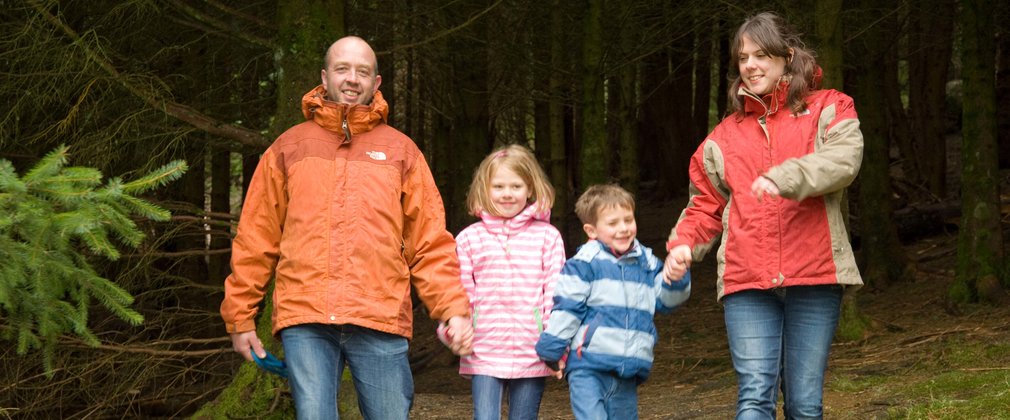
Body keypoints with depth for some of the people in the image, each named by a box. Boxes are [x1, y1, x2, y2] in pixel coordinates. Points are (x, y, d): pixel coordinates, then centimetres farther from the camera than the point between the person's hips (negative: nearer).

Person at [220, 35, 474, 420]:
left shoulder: (400, 150, 14)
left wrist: (454, 310, -3)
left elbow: (430, 243, 9)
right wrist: (240, 315, 10)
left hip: (381, 320, 0)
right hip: (305, 320, 0)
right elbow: (256, 239, 14)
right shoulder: (289, 148, 14)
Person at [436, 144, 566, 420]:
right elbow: (460, 293, 6)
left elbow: (555, 293, 2)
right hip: (484, 353, 0)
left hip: (531, 354, 0)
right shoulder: (469, 239, 5)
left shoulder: (547, 236, 4)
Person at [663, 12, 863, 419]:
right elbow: (707, 203, 24)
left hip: (813, 277, -2)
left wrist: (786, 177, -30)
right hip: (747, 281, 2)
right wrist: (684, 243, 4)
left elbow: (843, 160, -12)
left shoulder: (827, 110, 8)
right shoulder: (726, 134, 18)